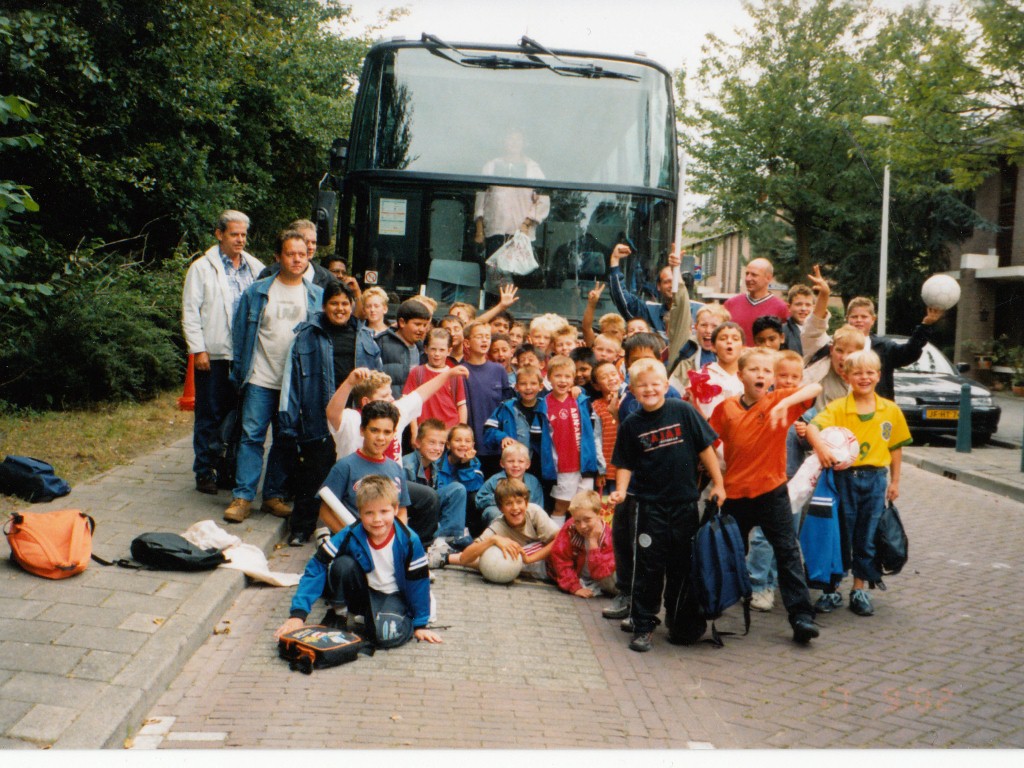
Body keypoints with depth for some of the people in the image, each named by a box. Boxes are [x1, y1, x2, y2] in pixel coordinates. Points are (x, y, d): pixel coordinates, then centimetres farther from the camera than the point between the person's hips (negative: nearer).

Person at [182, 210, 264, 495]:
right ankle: (204, 473, 12)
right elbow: (190, 312, -1)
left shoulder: (255, 267, 11)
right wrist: (198, 349, -7)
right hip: (214, 355, -3)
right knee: (210, 417, 3)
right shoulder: (202, 268, 2)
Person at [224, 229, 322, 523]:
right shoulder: (256, 292, 2)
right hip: (261, 380, -1)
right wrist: (239, 372, 1)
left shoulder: (317, 296, 5)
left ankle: (274, 496, 19)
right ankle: (242, 497, 1)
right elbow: (240, 332, 6)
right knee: (252, 436, -4)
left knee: (286, 442, 8)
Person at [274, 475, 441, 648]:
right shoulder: (350, 536, -20)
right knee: (343, 564, -29)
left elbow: (418, 581, -10)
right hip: (361, 593, 2)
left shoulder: (409, 541, -21)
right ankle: (338, 613, -3)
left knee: (387, 635, -33)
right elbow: (316, 568, -22)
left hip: (393, 596, -2)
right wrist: (298, 613, -30)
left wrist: (420, 625, -4)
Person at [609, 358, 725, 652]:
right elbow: (625, 464, 5)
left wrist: (718, 483, 1)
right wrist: (621, 490, -11)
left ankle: (677, 622, 27)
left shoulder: (683, 412, -4)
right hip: (649, 505, 0)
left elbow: (705, 449, 1)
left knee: (682, 567, 11)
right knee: (648, 568, 0)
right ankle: (642, 626, 10)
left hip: (685, 502, 0)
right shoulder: (631, 424, -1)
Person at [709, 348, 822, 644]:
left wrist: (785, 403, -34)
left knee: (788, 553, -2)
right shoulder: (726, 408, 0)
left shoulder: (780, 401, -6)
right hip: (735, 492, 2)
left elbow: (815, 388, -21)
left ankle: (801, 615, 2)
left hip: (772, 492, -2)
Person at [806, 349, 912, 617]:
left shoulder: (891, 410, 3)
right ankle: (832, 590, 18)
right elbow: (813, 426, -21)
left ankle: (860, 590, 22)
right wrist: (820, 446, -41)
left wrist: (894, 481, 11)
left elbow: (896, 447, 10)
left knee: (867, 537, 9)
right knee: (839, 535, 6)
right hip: (843, 477, -2)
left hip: (875, 479, 2)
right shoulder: (838, 408, -6)